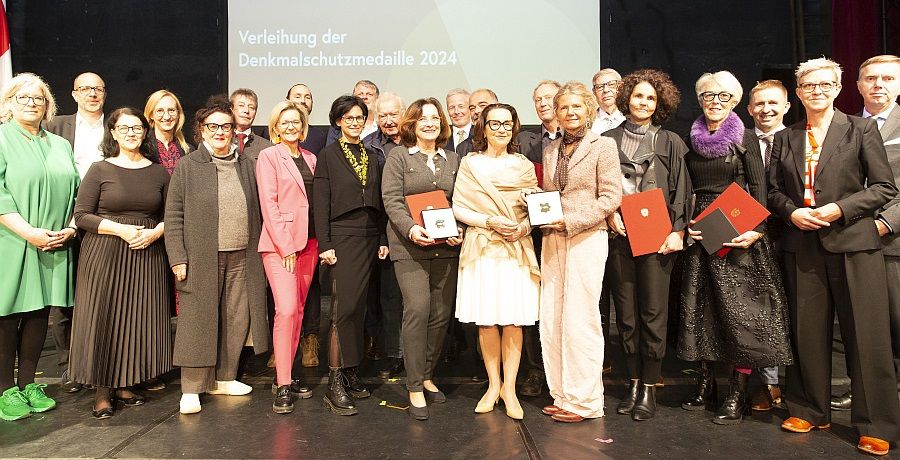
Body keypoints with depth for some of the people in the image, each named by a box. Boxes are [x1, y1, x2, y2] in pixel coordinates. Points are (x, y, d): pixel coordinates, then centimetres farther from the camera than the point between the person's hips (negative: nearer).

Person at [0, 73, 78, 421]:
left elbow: (76, 192, 13)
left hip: (53, 248, 4)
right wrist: (29, 233, -18)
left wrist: (70, 229, -3)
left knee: (39, 314, 9)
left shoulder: (60, 145, 16)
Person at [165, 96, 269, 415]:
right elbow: (173, 216, -1)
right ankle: (192, 389, 10)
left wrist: (258, 251, 9)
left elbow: (257, 211, 14)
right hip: (201, 259, -3)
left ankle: (223, 378, 25)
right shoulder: (186, 166, 2)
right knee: (199, 320, 0)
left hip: (242, 258, 4)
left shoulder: (248, 166, 12)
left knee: (236, 319, 9)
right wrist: (177, 257, -8)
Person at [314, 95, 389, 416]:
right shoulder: (328, 156, 1)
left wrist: (383, 239, 8)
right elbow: (321, 204, -5)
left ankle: (350, 374, 17)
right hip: (343, 238, -5)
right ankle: (334, 385, -5)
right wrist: (324, 245, -12)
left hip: (370, 238, 5)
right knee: (345, 308, -11)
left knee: (358, 308, 8)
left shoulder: (372, 156, 15)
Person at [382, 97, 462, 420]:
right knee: (418, 308, -14)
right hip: (410, 246, -4)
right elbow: (391, 199, -5)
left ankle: (426, 375, 23)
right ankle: (415, 387, -3)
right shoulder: (398, 156, 4)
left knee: (442, 312, 5)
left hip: (446, 247, 5)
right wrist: (411, 228, -20)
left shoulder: (452, 159, 17)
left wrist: (460, 230, -3)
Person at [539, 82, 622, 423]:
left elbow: (611, 197, -8)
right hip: (553, 241, 6)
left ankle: (584, 401, 9)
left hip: (587, 239, -6)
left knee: (580, 319, -4)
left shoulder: (602, 145, -1)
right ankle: (561, 394, 19)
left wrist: (570, 220, -15)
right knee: (550, 320, 6)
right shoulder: (550, 150, 16)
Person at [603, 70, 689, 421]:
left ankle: (649, 388, 10)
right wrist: (609, 212, -6)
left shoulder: (670, 142, 8)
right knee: (625, 313, 5)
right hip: (618, 235, 2)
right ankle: (633, 384, 17)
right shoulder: (609, 140, 10)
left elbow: (681, 191, 4)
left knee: (653, 312, -2)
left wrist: (677, 231, -7)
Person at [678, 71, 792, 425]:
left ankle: (738, 394, 6)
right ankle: (705, 384, 19)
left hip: (737, 232, -4)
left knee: (738, 307, -3)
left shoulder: (743, 138, 0)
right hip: (700, 233, 4)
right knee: (699, 305, 7)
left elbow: (759, 188, -5)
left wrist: (756, 230, -17)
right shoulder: (692, 140, 10)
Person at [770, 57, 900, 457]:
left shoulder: (862, 130, 4)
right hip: (802, 244, 3)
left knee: (866, 335, -1)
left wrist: (840, 208, -14)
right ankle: (810, 411, 23)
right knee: (808, 333, 9)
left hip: (852, 241, -3)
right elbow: (774, 190, 13)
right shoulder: (784, 139, 12)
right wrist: (791, 212, -6)